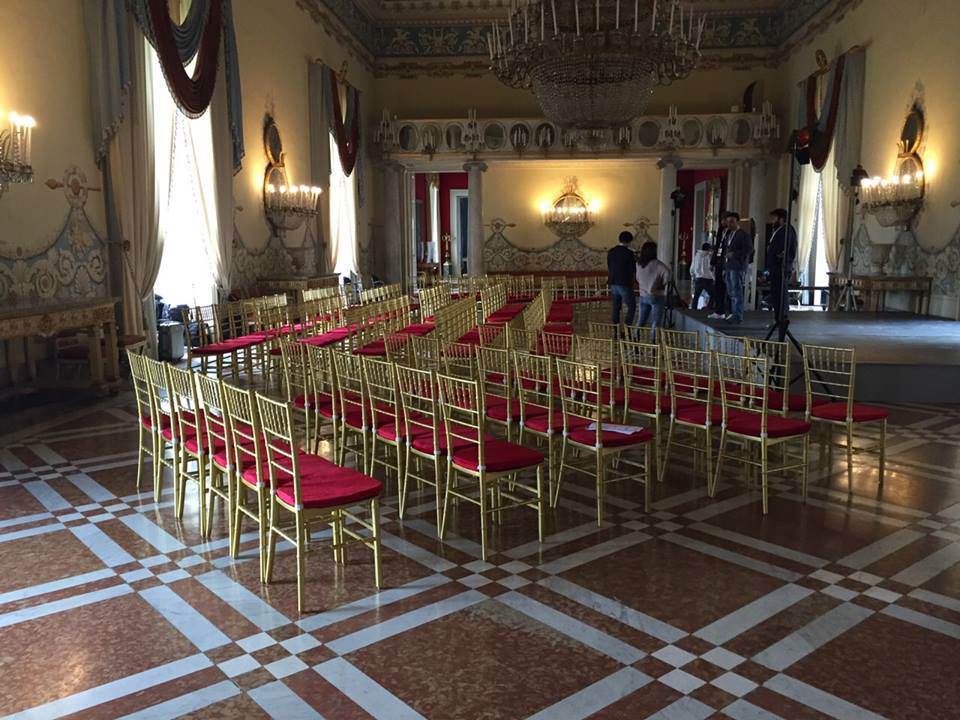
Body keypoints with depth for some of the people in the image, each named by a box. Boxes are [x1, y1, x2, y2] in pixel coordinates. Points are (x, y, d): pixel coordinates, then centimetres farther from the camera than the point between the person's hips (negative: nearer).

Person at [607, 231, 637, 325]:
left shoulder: (611, 252, 5)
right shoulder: (628, 253, -13)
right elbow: (634, 269, -7)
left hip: (613, 283, 6)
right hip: (624, 284, -6)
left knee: (616, 307, 12)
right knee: (631, 306, 4)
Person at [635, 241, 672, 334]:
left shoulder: (638, 264, 1)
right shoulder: (657, 265, -15)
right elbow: (667, 272, -27)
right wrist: (663, 284, -11)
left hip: (643, 296, 5)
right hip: (656, 297, -5)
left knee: (640, 321, 15)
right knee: (656, 323, 0)